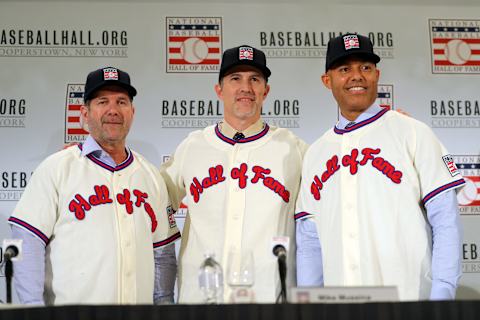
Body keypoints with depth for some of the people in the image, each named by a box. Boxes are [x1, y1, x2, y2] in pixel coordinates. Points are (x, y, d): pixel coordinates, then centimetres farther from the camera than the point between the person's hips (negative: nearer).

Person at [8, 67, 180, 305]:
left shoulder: (150, 176, 10)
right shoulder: (57, 168, -3)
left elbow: (162, 253, 13)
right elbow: (28, 243, -8)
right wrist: (35, 309, -14)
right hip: (69, 313, -4)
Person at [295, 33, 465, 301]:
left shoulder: (412, 133, 0)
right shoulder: (315, 154, 12)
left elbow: (446, 221, -5)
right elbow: (309, 239, 13)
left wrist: (442, 294, -13)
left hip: (409, 297, -3)